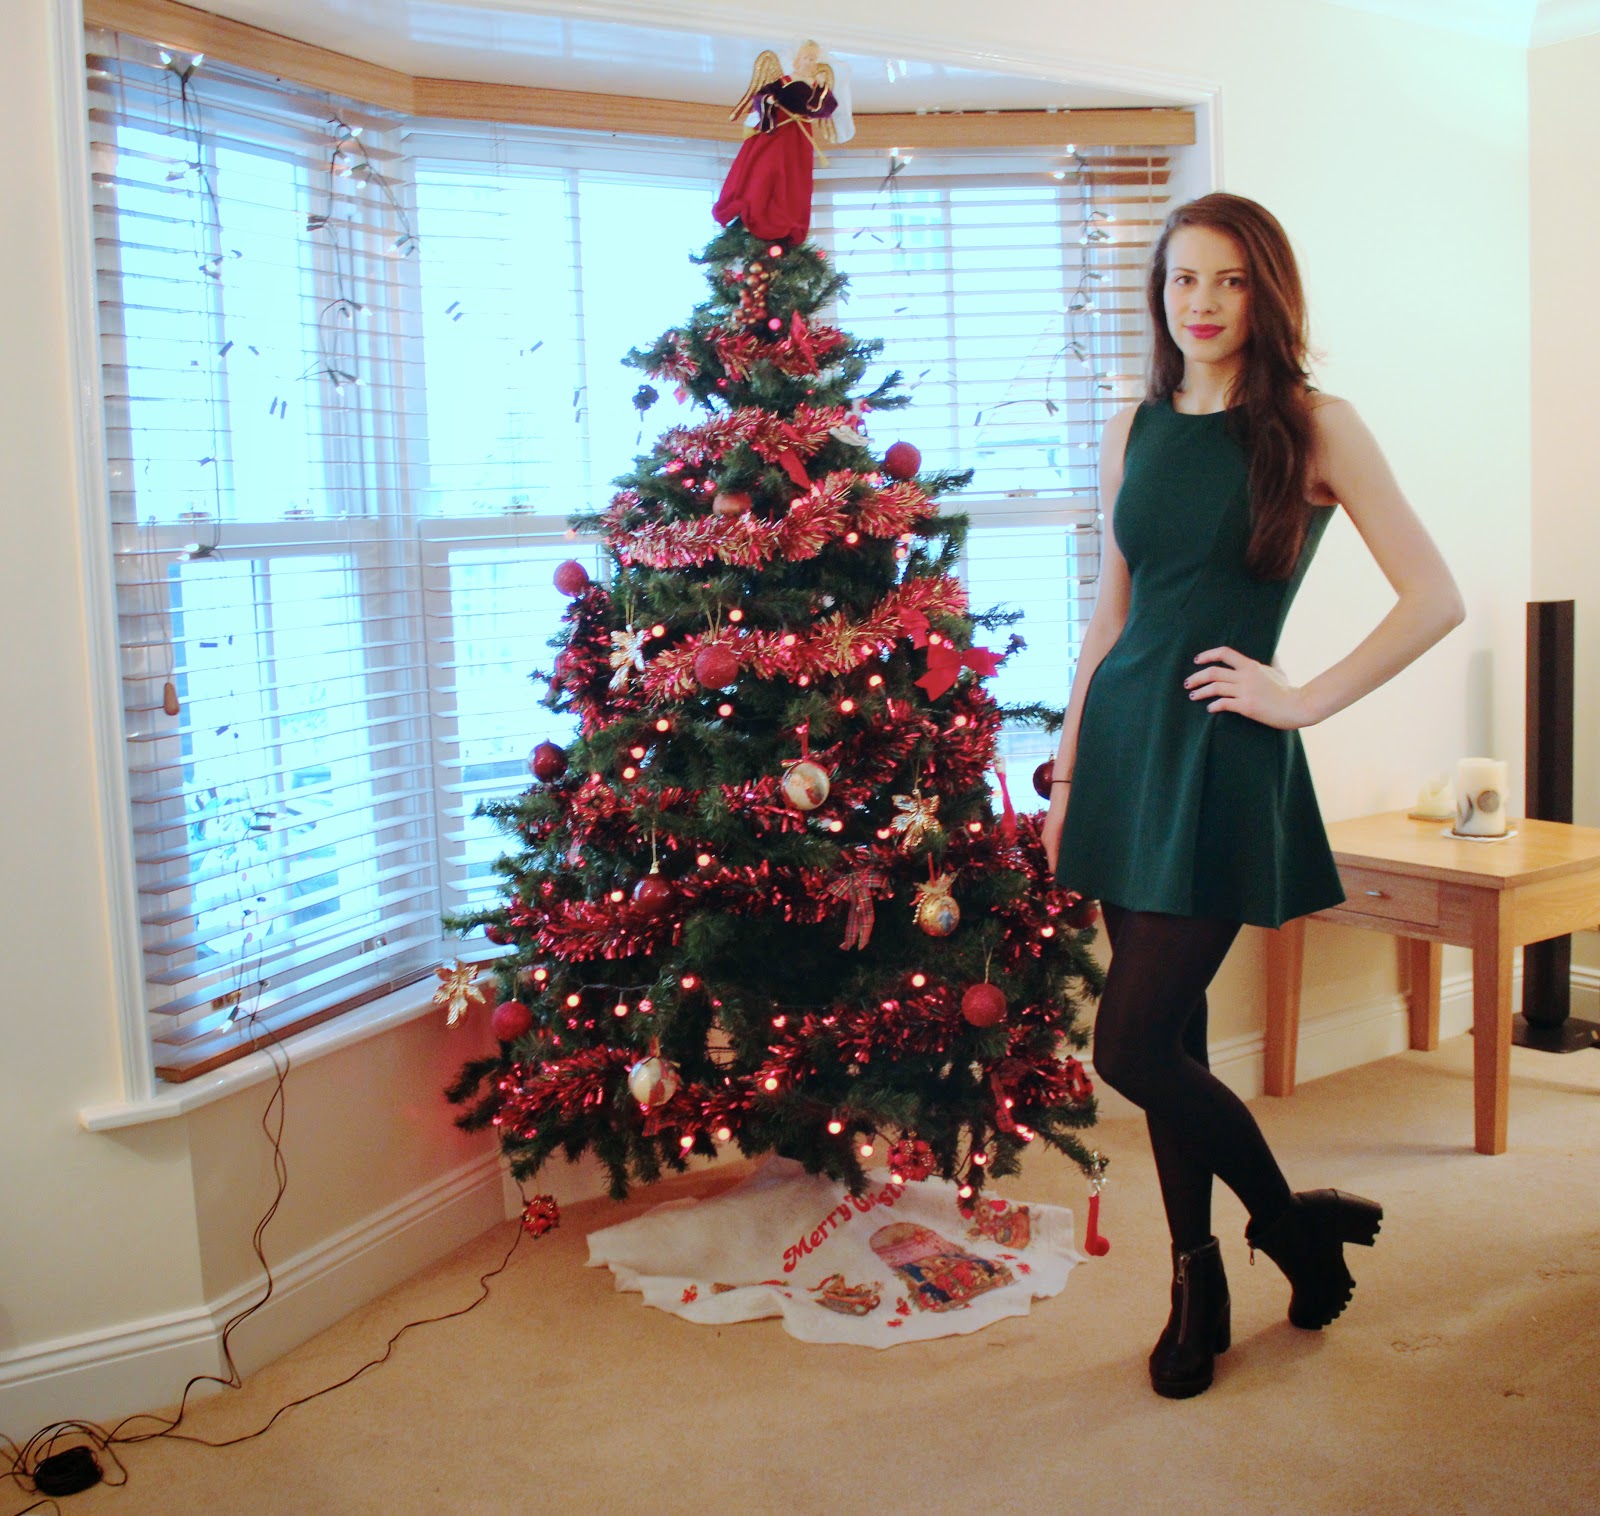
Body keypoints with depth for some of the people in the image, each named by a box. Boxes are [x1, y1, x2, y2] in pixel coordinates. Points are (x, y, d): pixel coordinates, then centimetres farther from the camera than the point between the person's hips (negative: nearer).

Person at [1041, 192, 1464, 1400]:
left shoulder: (1313, 426, -4)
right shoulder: (1137, 429, 10)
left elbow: (1435, 599, -7)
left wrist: (1304, 700, -9)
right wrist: (1069, 768, 13)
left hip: (1221, 753, -5)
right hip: (1123, 734, 5)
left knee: (1133, 1047, -7)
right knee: (1167, 1037, 10)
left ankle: (1293, 1223, 19)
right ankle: (1199, 1289, 26)